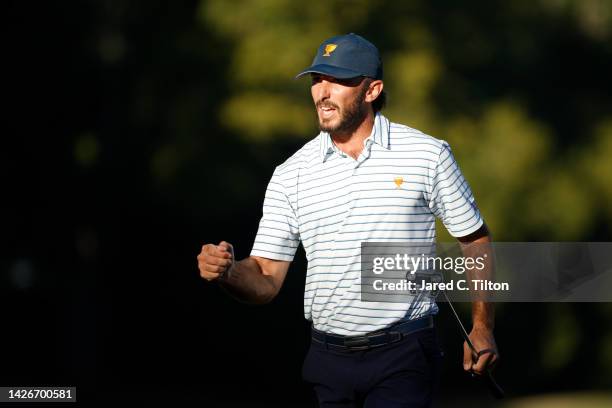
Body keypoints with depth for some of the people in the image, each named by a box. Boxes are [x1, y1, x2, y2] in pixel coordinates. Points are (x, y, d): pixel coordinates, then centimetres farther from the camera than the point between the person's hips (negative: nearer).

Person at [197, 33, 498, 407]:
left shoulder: (428, 155, -2)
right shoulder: (291, 175, 5)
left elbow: (476, 240, 7)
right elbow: (266, 280, 4)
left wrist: (482, 328, 1)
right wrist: (227, 272, -18)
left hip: (403, 358, -3)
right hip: (329, 360, 3)